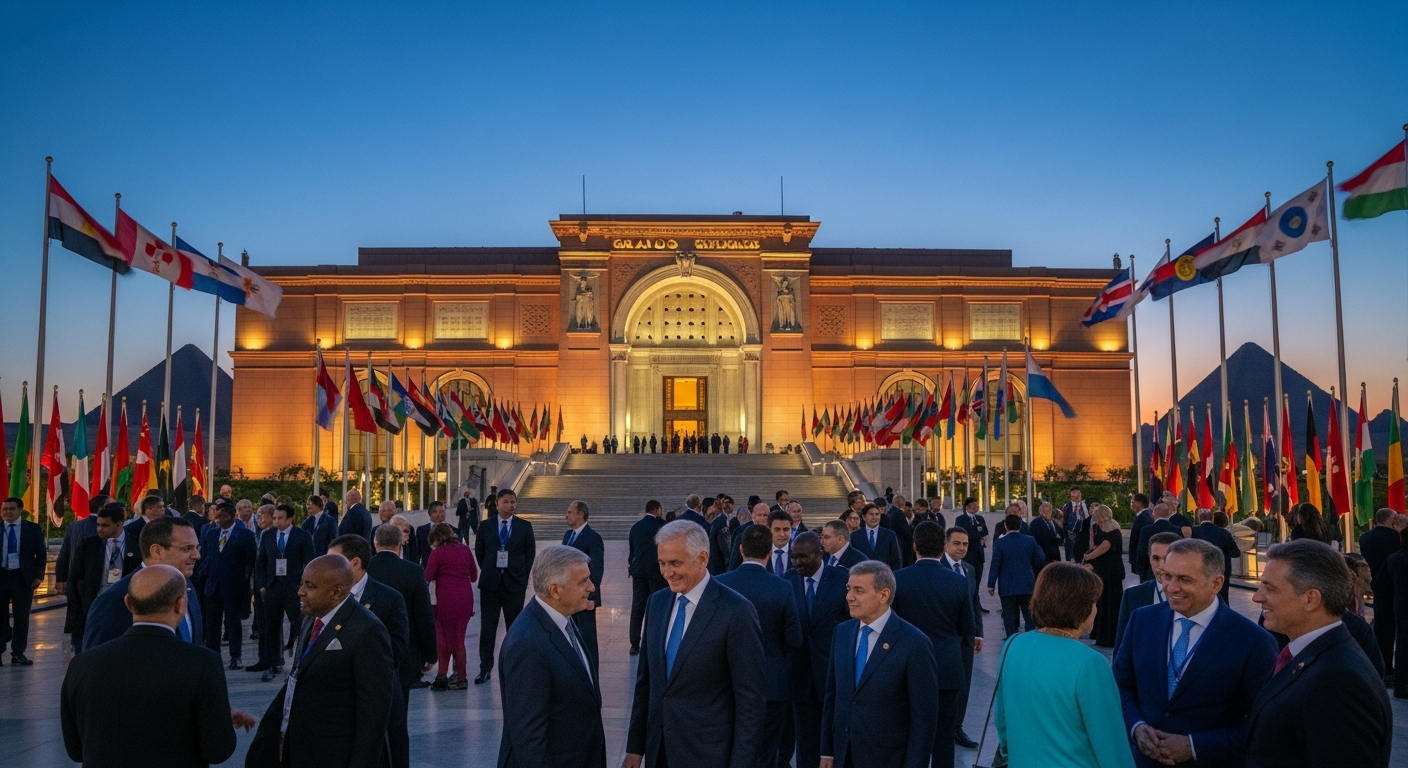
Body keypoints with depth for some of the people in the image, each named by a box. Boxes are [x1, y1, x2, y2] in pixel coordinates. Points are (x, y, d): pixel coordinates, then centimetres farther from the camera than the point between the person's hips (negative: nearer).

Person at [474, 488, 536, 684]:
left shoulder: (525, 526, 2)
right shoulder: (485, 526, 4)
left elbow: (530, 554, 5)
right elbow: (479, 553, 11)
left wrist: (523, 578, 2)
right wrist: (488, 572, 9)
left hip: (515, 583, 0)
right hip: (490, 583, 1)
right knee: (487, 627, 2)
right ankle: (485, 668, 9)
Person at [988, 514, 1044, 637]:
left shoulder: (999, 543, -10)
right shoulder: (1031, 540, -1)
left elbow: (995, 565, -9)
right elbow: (1039, 561, 3)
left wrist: (991, 585, -1)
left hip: (1008, 587, -3)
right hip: (1027, 585, 3)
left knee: (1010, 620, 4)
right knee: (1030, 618, 12)